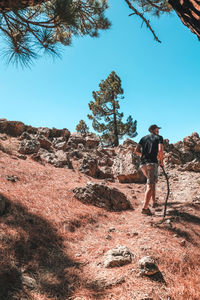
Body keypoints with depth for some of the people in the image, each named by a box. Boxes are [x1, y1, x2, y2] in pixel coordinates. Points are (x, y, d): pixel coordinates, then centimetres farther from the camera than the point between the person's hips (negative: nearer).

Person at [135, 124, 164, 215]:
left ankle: (154, 202, 27)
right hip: (152, 163, -6)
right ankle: (145, 208, -18)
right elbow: (160, 150, -11)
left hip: (142, 164, 6)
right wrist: (161, 161, 3)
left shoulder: (143, 138, 20)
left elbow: (136, 151, 12)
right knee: (150, 186, -9)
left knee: (153, 181, 24)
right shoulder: (159, 137, 6)